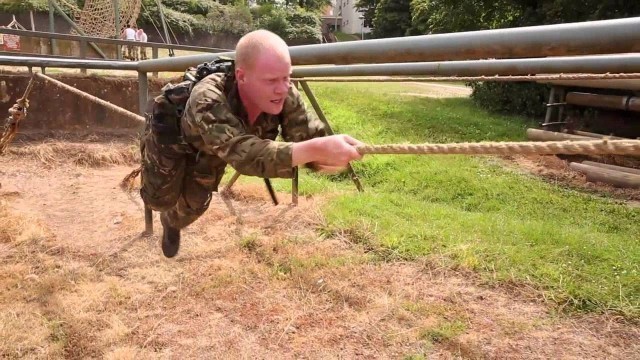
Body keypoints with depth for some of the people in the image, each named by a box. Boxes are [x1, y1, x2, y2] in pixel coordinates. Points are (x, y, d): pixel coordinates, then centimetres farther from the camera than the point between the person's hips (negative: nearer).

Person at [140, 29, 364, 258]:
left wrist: (326, 157, -60)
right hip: (172, 141, -4)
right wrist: (315, 150, -75)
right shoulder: (207, 102, -50)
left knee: (196, 204, 18)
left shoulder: (285, 97, -34)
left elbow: (309, 138, -35)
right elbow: (244, 153, -63)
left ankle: (171, 224, 55)